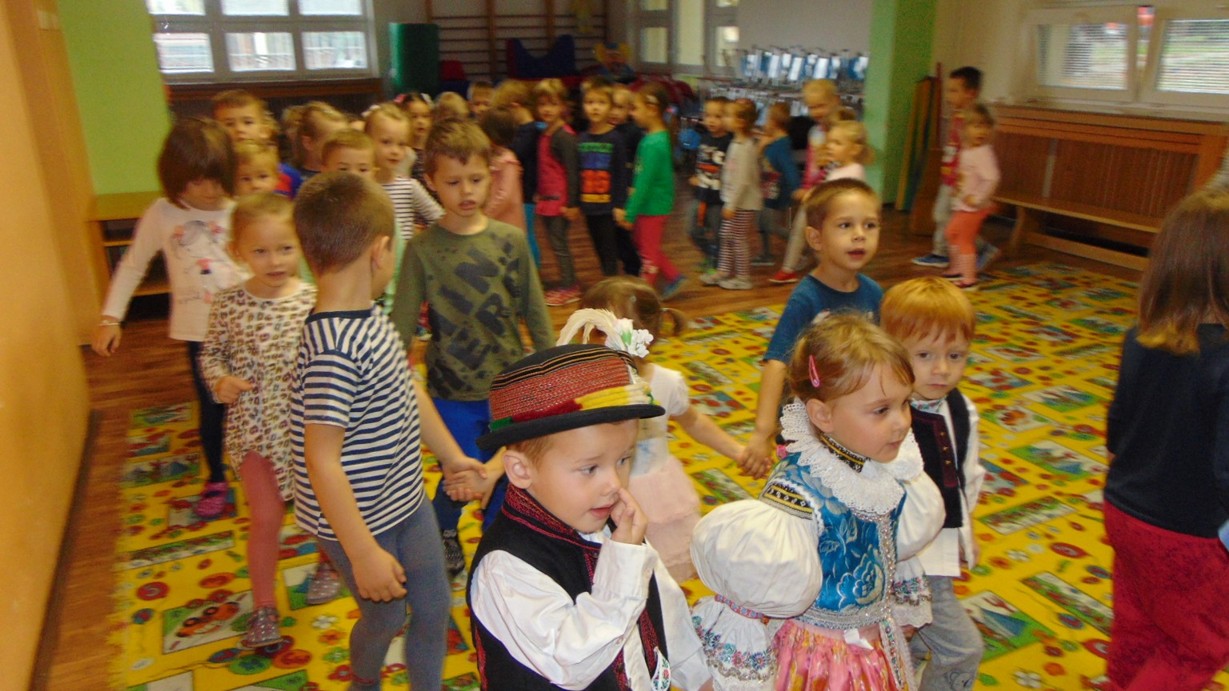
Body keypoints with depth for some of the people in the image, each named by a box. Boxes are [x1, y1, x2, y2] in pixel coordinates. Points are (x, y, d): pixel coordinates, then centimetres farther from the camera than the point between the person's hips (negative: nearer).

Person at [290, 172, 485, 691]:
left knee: (434, 607, 17)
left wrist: (451, 455, 18)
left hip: (405, 499, 7)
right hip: (358, 520, -7)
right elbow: (321, 460, -29)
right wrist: (365, 554, -24)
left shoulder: (370, 316, -3)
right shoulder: (334, 351, -31)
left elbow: (407, 391, 10)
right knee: (386, 615, 17)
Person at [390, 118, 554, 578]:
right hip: (453, 394, -2)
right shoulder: (422, 249, -8)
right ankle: (441, 533, 43)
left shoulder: (510, 241, -3)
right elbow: (402, 325, -5)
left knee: (505, 481, 12)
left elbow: (535, 313, 3)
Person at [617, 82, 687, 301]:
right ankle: (674, 277, 27)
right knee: (643, 243, 21)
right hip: (651, 205, 9)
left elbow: (645, 182, -22)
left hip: (653, 207, -9)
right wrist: (629, 209, 13)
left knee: (648, 251, 5)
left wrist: (630, 214, -16)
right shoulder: (656, 137, 6)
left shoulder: (653, 144, -23)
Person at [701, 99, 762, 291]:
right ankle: (723, 271, 26)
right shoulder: (737, 143, 10)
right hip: (734, 200, 9)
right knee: (726, 237, 15)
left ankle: (743, 278, 10)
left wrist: (732, 205, -21)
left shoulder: (744, 147, -21)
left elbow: (743, 180, -23)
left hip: (744, 203, -9)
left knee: (739, 239, 0)